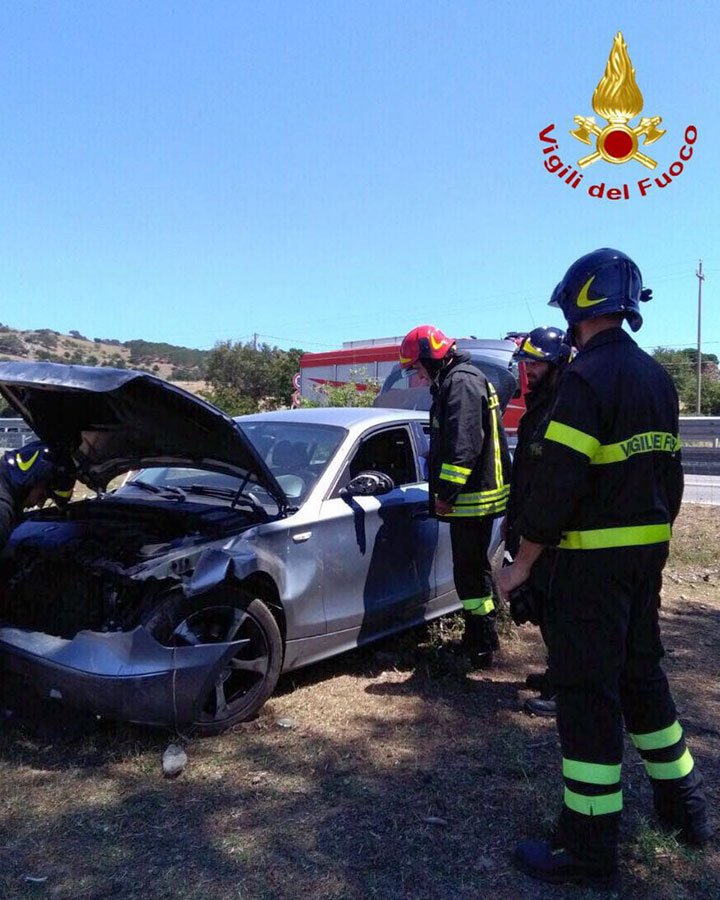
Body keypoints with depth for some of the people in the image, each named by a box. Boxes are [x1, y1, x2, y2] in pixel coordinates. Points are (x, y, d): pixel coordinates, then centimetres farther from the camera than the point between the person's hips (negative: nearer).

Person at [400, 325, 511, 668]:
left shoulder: (461, 382, -15)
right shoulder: (456, 381, 19)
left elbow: (463, 445, -24)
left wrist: (446, 492, -23)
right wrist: (446, 493, 23)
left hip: (473, 497, -11)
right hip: (474, 495, 11)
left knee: (470, 571, -4)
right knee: (474, 567, 18)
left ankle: (483, 646, 5)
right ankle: (477, 638, 30)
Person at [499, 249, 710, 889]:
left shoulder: (587, 378, -17)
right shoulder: (657, 378, 11)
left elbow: (558, 482, -21)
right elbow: (668, 474, 17)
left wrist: (522, 562, -13)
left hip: (594, 558, -9)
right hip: (648, 550, 9)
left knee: (587, 691, 0)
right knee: (641, 671, 22)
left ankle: (589, 849, 12)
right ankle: (682, 804, 37)